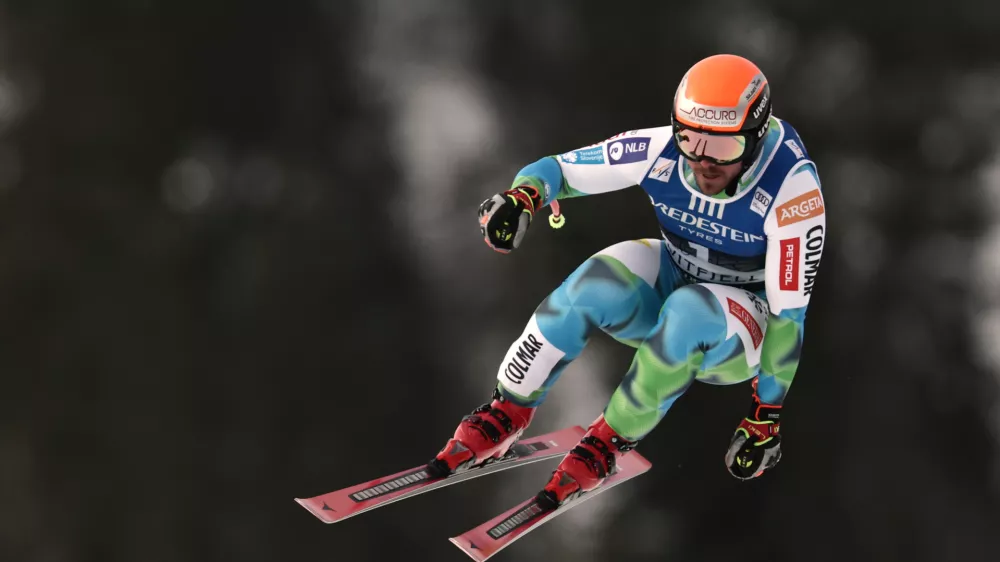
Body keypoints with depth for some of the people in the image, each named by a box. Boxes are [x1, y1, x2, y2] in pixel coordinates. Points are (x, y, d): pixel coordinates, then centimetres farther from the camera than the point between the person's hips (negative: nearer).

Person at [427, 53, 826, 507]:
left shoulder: (792, 184, -30)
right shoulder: (660, 152, -20)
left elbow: (791, 311, -24)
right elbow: (557, 168, -10)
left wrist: (768, 416, -23)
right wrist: (522, 195, -34)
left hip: (744, 334, -3)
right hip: (670, 279, 3)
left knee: (688, 313, -38)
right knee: (592, 288, -30)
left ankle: (611, 440, -19)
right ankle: (507, 414, -12)